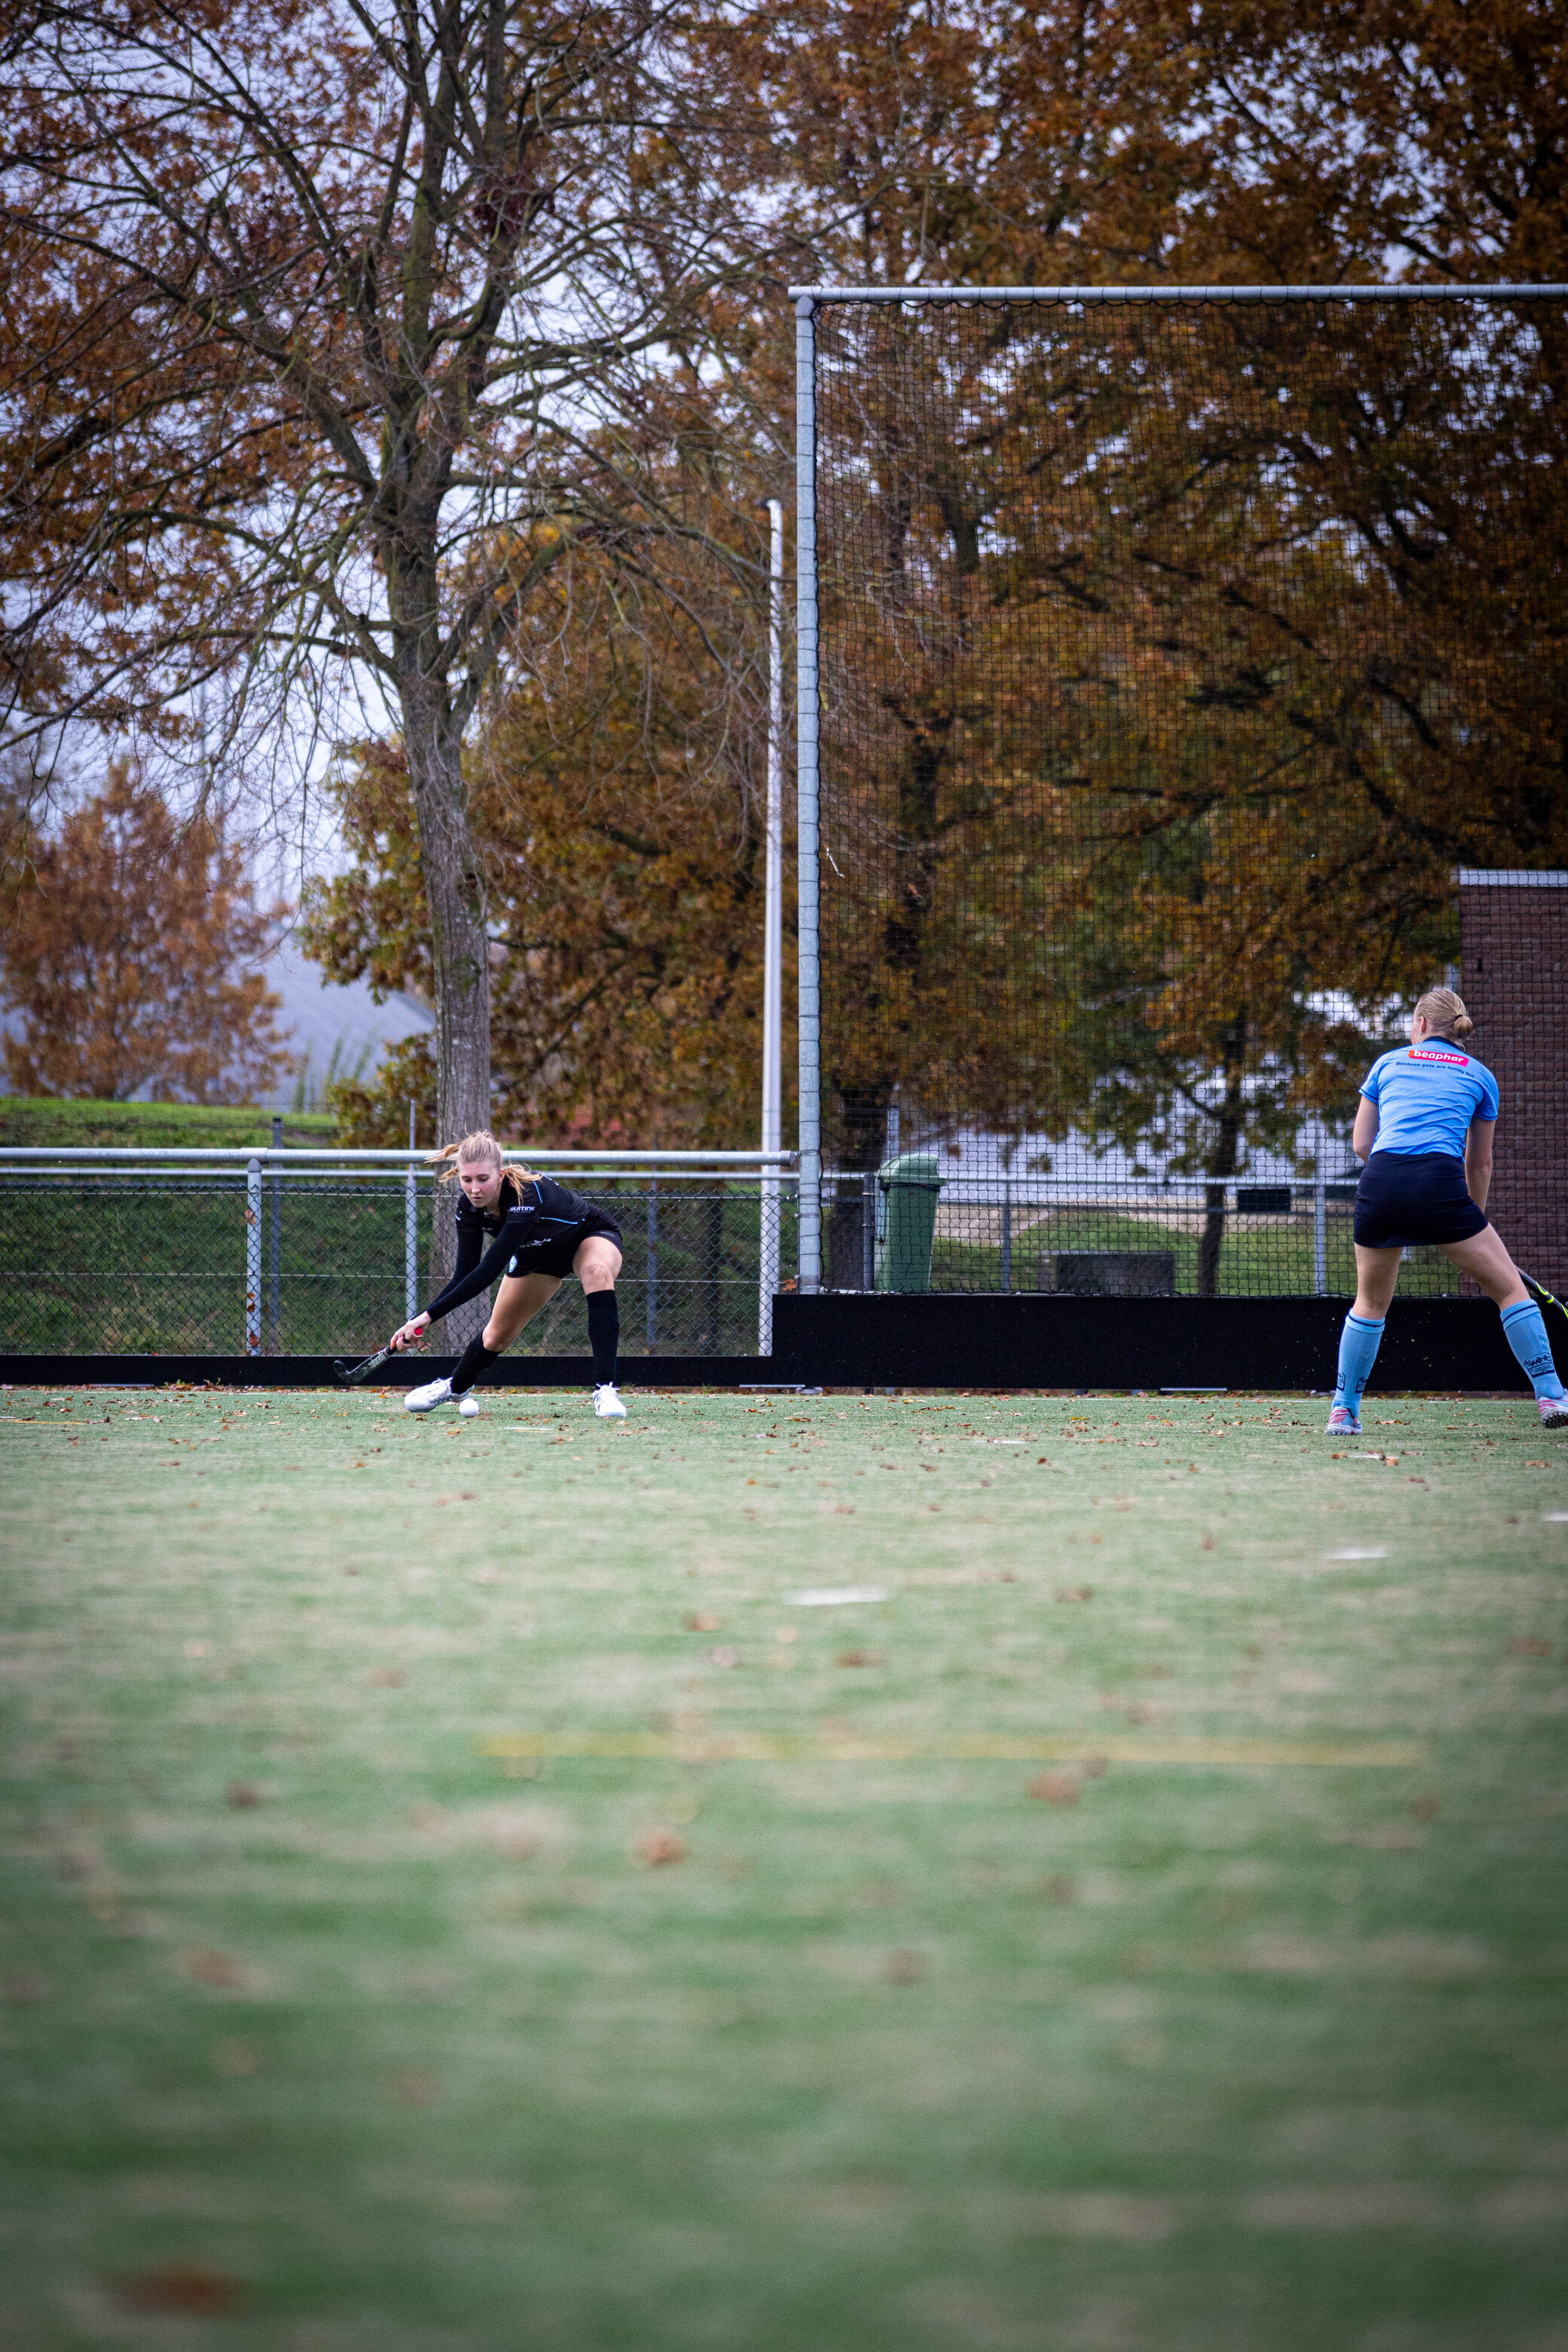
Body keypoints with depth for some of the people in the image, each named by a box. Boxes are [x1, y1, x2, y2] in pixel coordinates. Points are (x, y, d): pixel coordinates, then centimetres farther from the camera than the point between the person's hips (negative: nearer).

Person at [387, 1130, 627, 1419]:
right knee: (497, 1334, 9)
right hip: (537, 1253, 6)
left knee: (597, 1273, -39)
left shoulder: (527, 1196, -44)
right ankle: (455, 1387, 40)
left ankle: (605, 1389, -40)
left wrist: (431, 1314, -51)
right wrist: (420, 1320, -37)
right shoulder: (470, 1208, -24)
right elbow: (465, 1274, -22)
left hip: (592, 1237, -6)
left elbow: (489, 1270, -48)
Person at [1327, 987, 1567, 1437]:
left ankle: (1344, 1410, 23)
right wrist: (1476, 1219, 37)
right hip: (1440, 1183, -2)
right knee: (1509, 1289, 10)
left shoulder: (1388, 1063, 21)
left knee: (1371, 1304, 22)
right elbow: (1480, 1164, 25)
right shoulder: (1479, 1076, 19)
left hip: (1379, 1182, 2)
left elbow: (1361, 1143, 20)